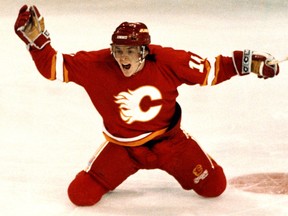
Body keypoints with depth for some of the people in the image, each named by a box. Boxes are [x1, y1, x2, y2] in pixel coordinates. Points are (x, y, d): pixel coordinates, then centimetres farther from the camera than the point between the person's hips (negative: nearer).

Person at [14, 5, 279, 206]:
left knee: (214, 187, 1)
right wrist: (37, 40, -32)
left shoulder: (167, 61, -21)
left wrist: (246, 62, -15)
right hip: (122, 145, 0)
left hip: (168, 140, 1)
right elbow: (54, 66, -18)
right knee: (81, 195, -10)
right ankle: (102, 178, 27)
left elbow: (209, 70, -10)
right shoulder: (98, 65, -22)